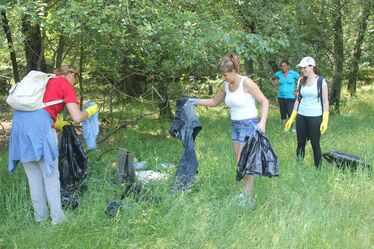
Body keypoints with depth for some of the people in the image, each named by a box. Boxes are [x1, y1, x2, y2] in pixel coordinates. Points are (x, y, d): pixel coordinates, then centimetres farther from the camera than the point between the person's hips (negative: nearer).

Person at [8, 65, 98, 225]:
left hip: (19, 120, 7)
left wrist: (54, 123, 40)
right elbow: (77, 117, -1)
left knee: (33, 175, 14)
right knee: (50, 173, 4)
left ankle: (40, 215, 20)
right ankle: (57, 216, 7)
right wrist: (90, 111, 20)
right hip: (39, 124, -6)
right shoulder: (67, 86, 8)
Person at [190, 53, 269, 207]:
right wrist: (197, 101, 9)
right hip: (235, 126, 7)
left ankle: (248, 197, 6)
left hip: (249, 125, -7)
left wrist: (263, 122, -26)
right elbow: (214, 102, 21)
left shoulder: (246, 83, -16)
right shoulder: (226, 86, 5)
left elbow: (265, 102, -15)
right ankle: (248, 193, 20)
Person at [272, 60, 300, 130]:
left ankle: (293, 128, 6)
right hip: (281, 97, 4)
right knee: (283, 114, 8)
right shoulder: (278, 74, 3)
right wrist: (276, 86, 8)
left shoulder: (294, 74, -6)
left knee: (290, 113, -11)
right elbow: (272, 79, 21)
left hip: (290, 97, -3)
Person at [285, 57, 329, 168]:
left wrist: (325, 120, -13)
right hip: (301, 116, 4)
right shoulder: (301, 81, 6)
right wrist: (292, 118, 10)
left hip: (315, 117, -4)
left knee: (315, 144, 2)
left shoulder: (321, 81, -8)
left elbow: (325, 101, -6)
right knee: (300, 143, 8)